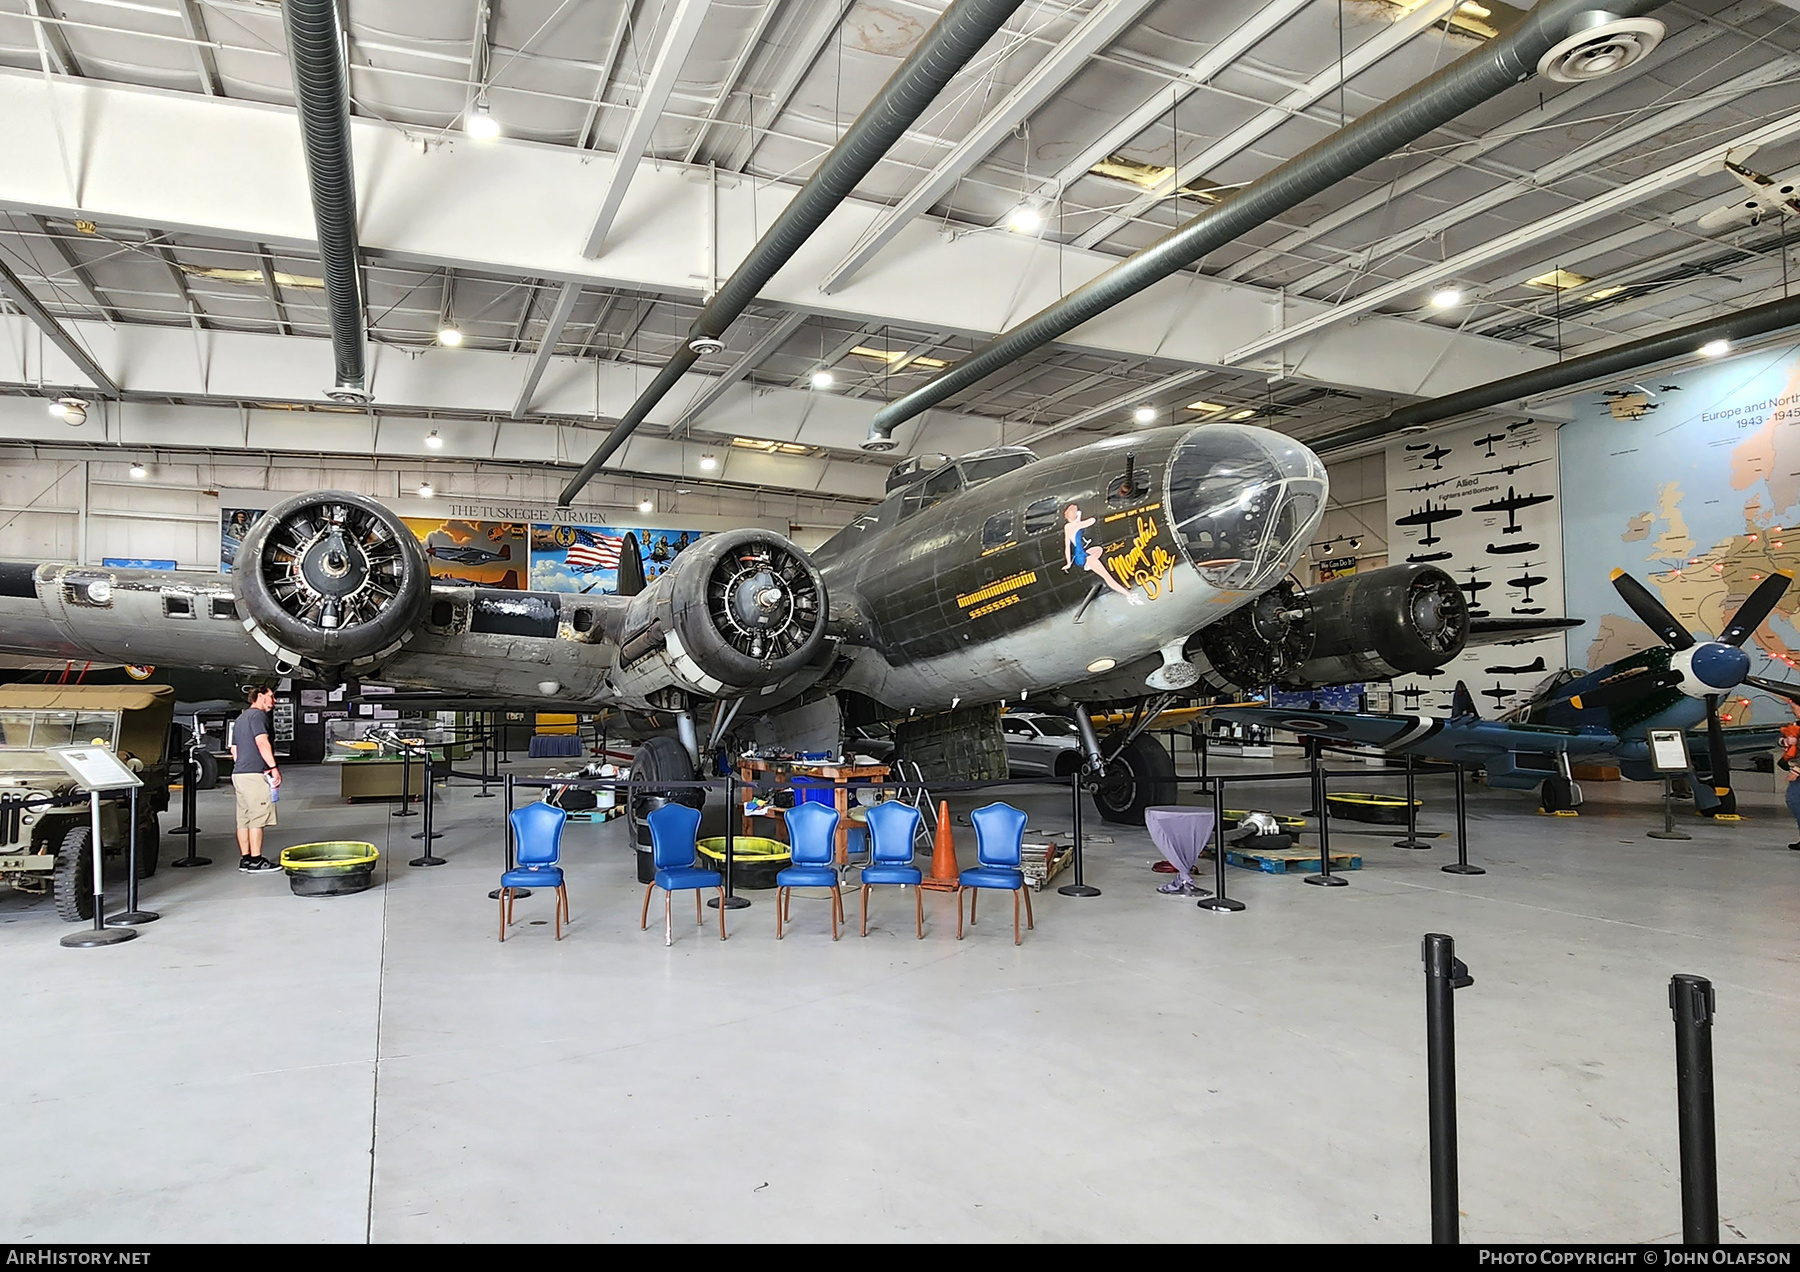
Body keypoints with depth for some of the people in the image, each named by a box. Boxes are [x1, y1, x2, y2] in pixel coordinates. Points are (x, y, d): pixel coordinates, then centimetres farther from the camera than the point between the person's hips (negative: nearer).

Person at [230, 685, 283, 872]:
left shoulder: (240, 719, 24)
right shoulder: (258, 715, -7)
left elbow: (234, 750, 26)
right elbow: (262, 742, -19)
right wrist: (273, 767, -21)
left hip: (239, 773, 10)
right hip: (254, 774, -10)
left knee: (244, 818, 9)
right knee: (258, 817, -8)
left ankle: (245, 858, 11)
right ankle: (255, 860, -8)